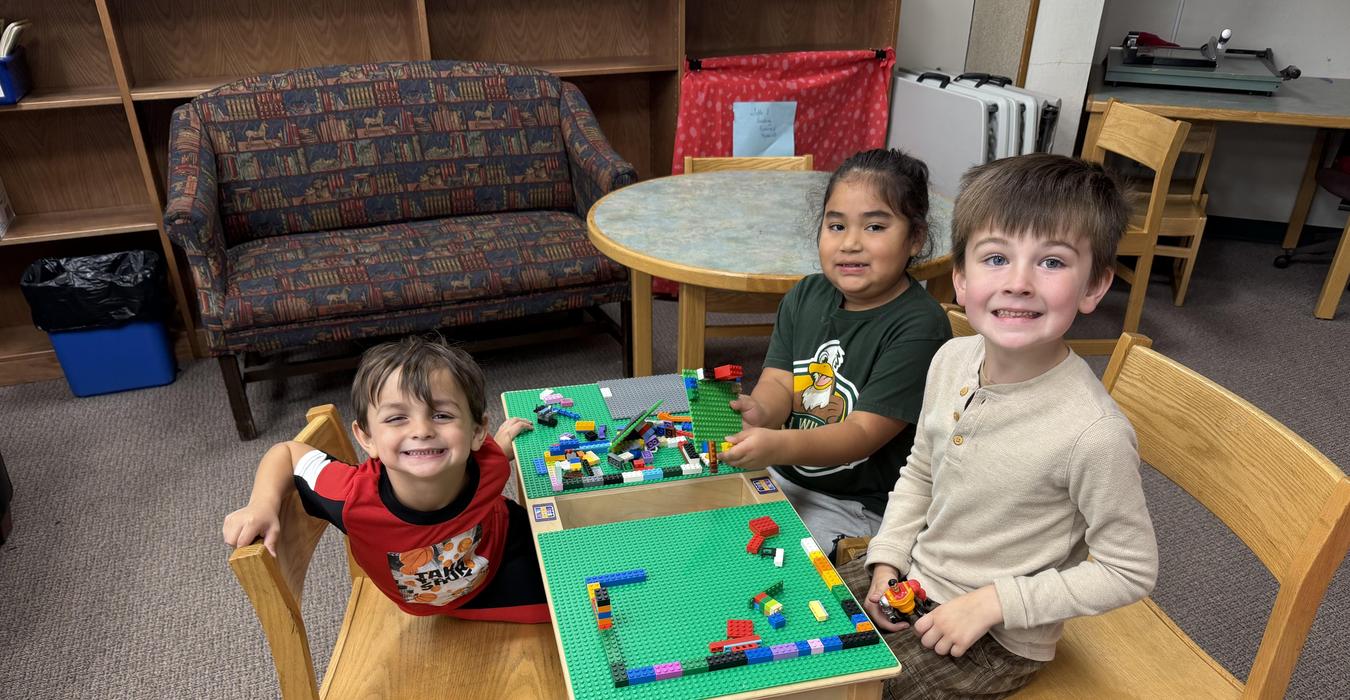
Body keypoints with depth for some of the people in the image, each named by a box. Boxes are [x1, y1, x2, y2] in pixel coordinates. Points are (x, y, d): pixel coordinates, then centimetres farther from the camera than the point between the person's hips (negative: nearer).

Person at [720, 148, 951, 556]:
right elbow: (778, 380, -2)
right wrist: (761, 411, -27)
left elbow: (865, 433, -22)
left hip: (856, 506, -6)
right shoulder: (805, 297, 4)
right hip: (780, 475, 7)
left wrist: (778, 445, -37)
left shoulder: (918, 327, -18)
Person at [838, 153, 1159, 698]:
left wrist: (995, 602, -19)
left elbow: (1129, 572, -16)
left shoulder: (1093, 432, -30)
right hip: (914, 579, 6)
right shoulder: (952, 360, -10)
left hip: (998, 642, -5)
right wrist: (886, 560, -3)